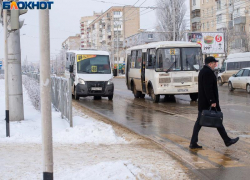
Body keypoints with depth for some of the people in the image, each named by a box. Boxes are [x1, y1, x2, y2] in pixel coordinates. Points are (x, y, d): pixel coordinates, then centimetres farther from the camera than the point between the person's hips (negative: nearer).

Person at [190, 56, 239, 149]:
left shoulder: (203, 71, 17)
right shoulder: (208, 72, -16)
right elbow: (208, 88, -23)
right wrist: (212, 101, -22)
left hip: (202, 103, 10)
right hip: (209, 102, -10)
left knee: (199, 121, 6)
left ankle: (193, 143, 3)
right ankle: (227, 141, 12)